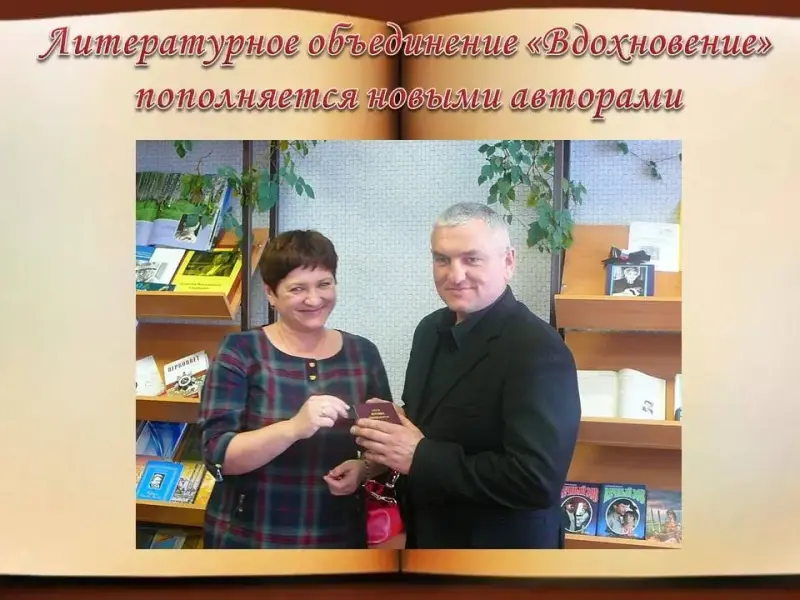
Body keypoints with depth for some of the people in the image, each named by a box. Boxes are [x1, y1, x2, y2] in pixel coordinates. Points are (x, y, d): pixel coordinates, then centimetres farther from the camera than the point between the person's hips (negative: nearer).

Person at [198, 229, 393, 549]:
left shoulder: (362, 353, 0)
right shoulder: (240, 352, -8)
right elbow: (218, 455, -16)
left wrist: (364, 468, -14)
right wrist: (294, 428, -30)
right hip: (248, 540, -2)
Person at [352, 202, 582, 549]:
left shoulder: (539, 351, -23)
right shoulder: (432, 330, 2)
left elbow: (538, 479, -30)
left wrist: (420, 456, -26)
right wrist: (388, 437, -7)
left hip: (501, 562, -7)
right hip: (428, 542, 7)